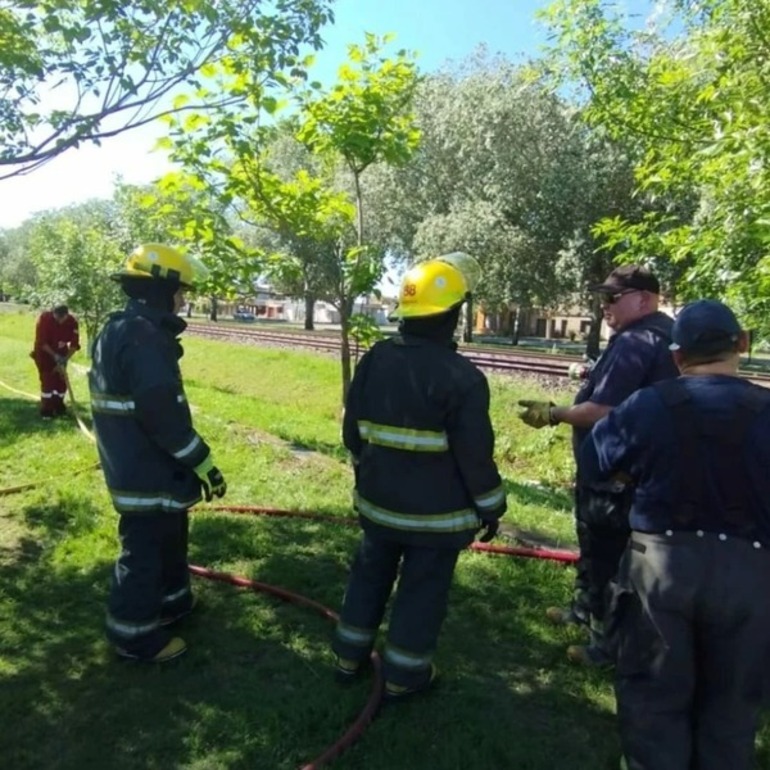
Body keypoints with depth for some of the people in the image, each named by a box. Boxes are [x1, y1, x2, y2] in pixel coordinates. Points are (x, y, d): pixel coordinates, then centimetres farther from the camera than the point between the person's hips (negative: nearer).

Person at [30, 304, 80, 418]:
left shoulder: (72, 321, -19)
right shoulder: (44, 319, -26)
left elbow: (75, 343, -15)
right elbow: (41, 342, -24)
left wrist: (66, 358, -24)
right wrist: (55, 356, -29)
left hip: (61, 353, 3)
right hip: (44, 353, -3)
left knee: (61, 380, 3)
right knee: (47, 381, -9)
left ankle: (59, 407, 18)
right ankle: (46, 411, -1)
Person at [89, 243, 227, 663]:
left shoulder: (117, 330, 10)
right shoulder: (144, 336, -24)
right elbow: (163, 413, -28)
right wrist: (203, 463, -19)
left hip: (133, 464, 10)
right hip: (149, 473, -10)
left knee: (168, 537, 25)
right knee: (145, 552, 6)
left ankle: (173, 602, 43)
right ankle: (135, 635, 24)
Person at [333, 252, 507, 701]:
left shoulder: (374, 360, -1)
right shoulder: (461, 376, -20)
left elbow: (352, 431, 7)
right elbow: (476, 455, -17)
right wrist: (491, 508, -3)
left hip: (378, 501, 6)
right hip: (437, 512, -5)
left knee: (370, 576, 21)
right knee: (423, 591, 12)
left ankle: (350, 658, 36)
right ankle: (403, 677, 27)